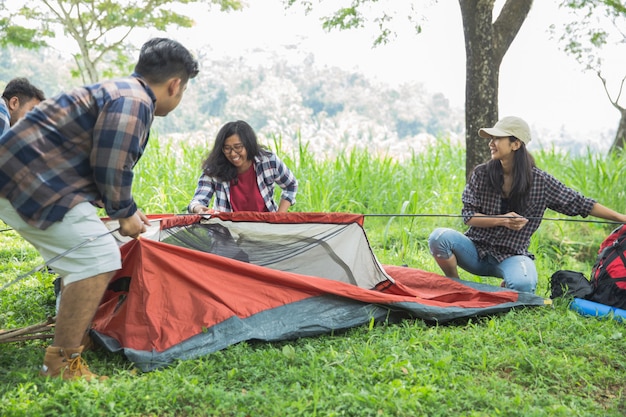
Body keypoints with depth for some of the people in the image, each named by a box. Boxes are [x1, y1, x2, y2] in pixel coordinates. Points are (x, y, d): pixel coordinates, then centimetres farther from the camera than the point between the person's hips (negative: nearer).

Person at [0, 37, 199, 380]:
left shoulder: (117, 92, 20)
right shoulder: (133, 102, -15)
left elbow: (105, 166, 26)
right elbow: (109, 167, -19)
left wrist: (125, 211, 31)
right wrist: (125, 212, -2)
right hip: (34, 184, -11)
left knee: (83, 261, 19)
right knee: (98, 259, -15)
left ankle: (69, 342, 29)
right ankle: (62, 365, -11)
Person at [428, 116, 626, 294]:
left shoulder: (540, 181, -4)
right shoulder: (481, 174, -2)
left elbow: (581, 203, 1)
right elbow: (468, 215, -4)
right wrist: (502, 220, -19)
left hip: (512, 255, -1)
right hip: (476, 250, 1)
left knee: (523, 284, -35)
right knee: (439, 237, -28)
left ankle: (505, 288, 6)